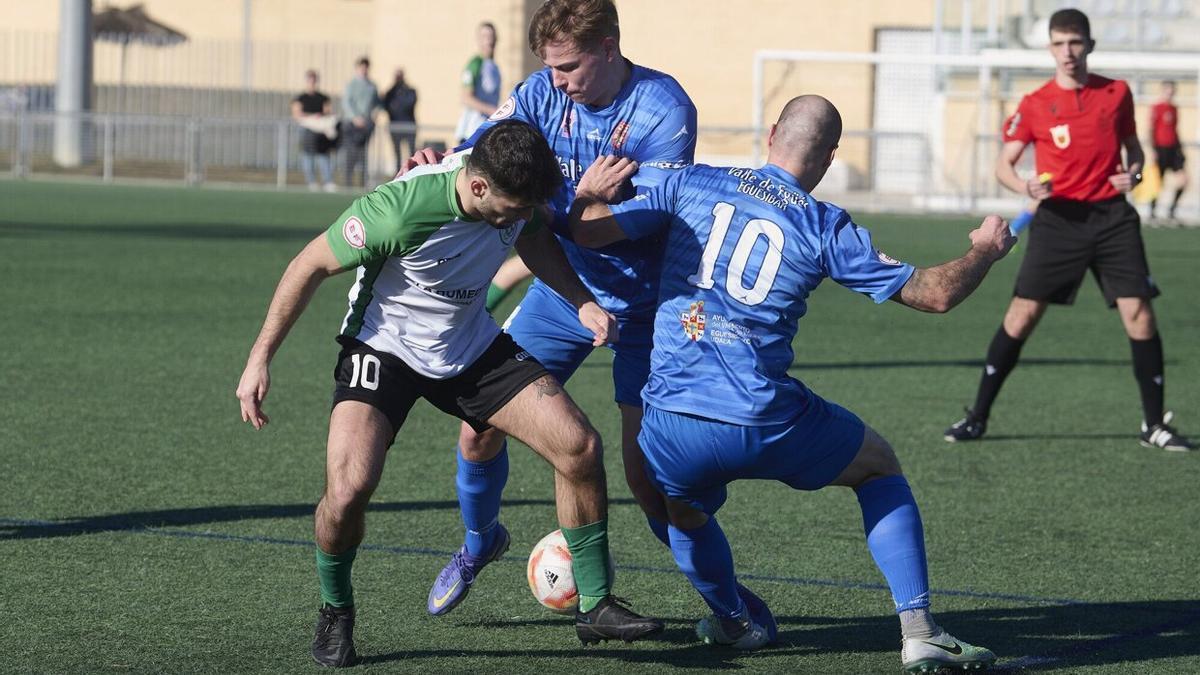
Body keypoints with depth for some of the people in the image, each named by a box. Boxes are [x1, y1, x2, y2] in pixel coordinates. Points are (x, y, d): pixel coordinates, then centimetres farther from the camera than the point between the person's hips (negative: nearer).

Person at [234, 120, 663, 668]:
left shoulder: (516, 193, -17)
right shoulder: (400, 210, -34)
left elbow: (534, 240, 10)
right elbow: (311, 265, -19)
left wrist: (583, 303, -6)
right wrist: (260, 360, -15)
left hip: (473, 349, 5)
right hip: (383, 349, -5)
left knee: (579, 446, -9)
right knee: (348, 490, -26)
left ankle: (595, 606, 7)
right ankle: (335, 612, 5)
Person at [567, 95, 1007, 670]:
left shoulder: (692, 184, 5)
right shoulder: (826, 228, 1)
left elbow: (588, 232, 6)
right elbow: (934, 293, 5)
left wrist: (588, 195, 28)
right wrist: (986, 251, 24)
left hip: (672, 430, 2)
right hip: (766, 424, -1)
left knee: (684, 511, 37)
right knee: (880, 467, 23)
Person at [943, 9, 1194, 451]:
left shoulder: (1117, 93, 5)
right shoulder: (1034, 105, -1)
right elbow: (1004, 164, 3)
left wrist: (1133, 173, -4)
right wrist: (1025, 187, -18)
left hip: (1112, 216, 1)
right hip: (1060, 217, -1)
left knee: (1138, 313, -6)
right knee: (1022, 314, -5)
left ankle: (1154, 425, 4)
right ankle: (977, 417, 4)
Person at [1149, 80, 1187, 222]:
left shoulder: (1174, 109, 15)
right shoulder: (1157, 108, -6)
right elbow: (1151, 129, -9)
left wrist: (1180, 148, 18)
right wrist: (1154, 149, -15)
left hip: (1173, 148, 7)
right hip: (1161, 148, -7)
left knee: (1183, 180, -4)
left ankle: (1171, 211, 7)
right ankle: (1152, 213, 9)